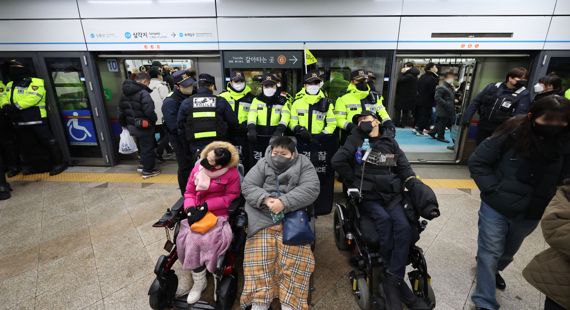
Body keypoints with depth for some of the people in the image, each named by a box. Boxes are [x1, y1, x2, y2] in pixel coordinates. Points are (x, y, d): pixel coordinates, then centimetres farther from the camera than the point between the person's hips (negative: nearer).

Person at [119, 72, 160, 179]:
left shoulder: (125, 93, 8)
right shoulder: (143, 93, -20)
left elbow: (121, 110, 14)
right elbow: (149, 111, -27)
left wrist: (125, 124, 22)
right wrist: (154, 120, -8)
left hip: (132, 125, 8)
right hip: (144, 126, -8)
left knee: (141, 146, 24)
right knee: (147, 147, 4)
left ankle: (143, 164, 36)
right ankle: (148, 170, 13)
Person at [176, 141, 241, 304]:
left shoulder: (231, 173, -13)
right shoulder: (198, 168, 1)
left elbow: (231, 196, -12)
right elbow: (189, 192, 7)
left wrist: (206, 206, -17)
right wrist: (190, 208, -13)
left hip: (219, 214, -4)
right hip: (197, 212, 4)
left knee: (204, 239, -24)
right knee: (191, 239, -18)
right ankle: (199, 281, 4)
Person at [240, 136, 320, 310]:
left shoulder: (303, 164, 4)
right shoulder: (262, 164, 10)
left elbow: (311, 189, -9)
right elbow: (247, 186, 2)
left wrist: (284, 202, -20)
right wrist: (265, 199, -16)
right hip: (262, 218, 2)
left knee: (294, 257, -16)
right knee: (259, 257, -13)